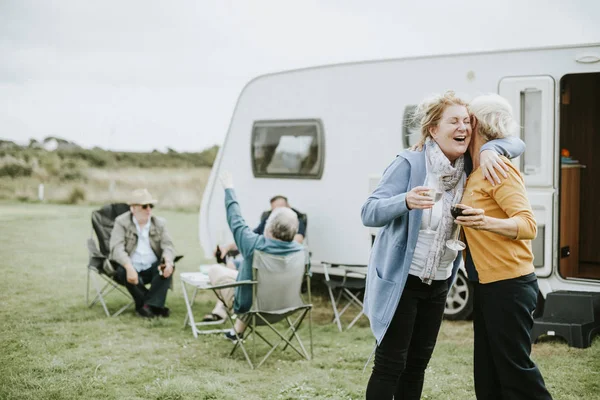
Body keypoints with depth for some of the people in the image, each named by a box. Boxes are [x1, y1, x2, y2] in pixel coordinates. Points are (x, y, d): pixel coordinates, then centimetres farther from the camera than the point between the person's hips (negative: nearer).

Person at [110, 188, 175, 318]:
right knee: (123, 272, -35)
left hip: (152, 269, 2)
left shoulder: (159, 223, 8)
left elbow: (168, 246, -2)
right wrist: (129, 267, -35)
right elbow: (117, 248, -16)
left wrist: (168, 261, -27)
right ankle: (155, 304, -24)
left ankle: (149, 305, -31)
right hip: (130, 268, -2)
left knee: (168, 268, -27)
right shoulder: (121, 222, -2)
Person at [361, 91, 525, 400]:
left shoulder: (468, 166, 1)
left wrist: (490, 149, -16)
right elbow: (368, 213, -20)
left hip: (439, 282, 6)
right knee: (390, 365, -5)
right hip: (400, 280, -6)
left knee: (418, 363, 14)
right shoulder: (409, 164, -16)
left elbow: (516, 144, 5)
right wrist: (406, 201, -40)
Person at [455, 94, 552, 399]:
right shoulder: (475, 171, 12)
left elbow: (528, 224, -21)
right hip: (487, 285, 9)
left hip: (508, 285, -9)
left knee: (514, 368, -3)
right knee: (487, 374, 12)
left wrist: (485, 222, -38)